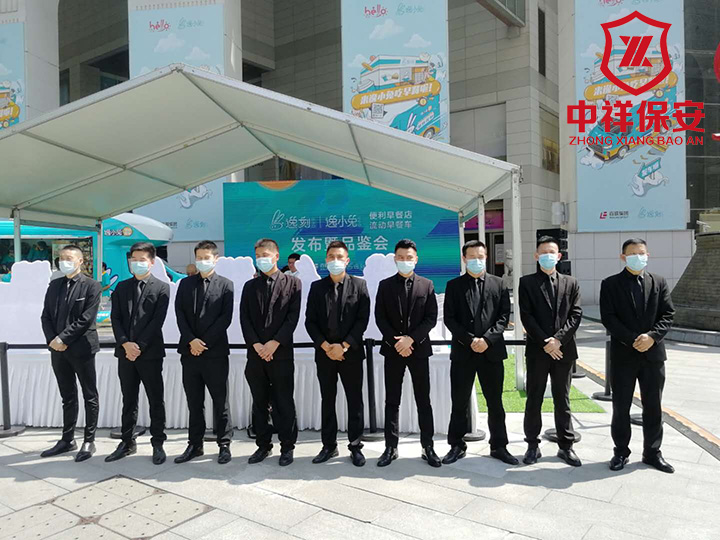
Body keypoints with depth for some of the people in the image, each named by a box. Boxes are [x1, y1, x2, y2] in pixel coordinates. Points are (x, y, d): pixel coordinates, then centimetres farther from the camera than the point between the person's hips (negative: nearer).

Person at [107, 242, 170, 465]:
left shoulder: (161, 288, -1)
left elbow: (157, 321, -9)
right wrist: (125, 343, -11)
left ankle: (158, 444, 13)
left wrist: (139, 346, -15)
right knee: (128, 400, 13)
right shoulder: (121, 287, 12)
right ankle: (127, 442, 23)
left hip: (150, 353, -4)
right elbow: (115, 318, 4)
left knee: (156, 400, 4)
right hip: (125, 352, 4)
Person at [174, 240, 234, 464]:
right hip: (189, 351, 3)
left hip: (215, 352, -3)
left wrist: (205, 342, -12)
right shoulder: (185, 283, 12)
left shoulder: (225, 285, 2)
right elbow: (179, 314, 4)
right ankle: (195, 444, 20)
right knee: (194, 402, 10)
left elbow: (225, 318, -6)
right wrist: (191, 340, -9)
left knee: (220, 401, 4)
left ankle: (224, 445, 13)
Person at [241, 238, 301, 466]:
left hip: (281, 353, -3)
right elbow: (244, 319, 4)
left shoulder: (292, 283, 2)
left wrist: (274, 343, -14)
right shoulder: (250, 286, 12)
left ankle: (287, 446, 15)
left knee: (283, 403, 2)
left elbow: (293, 318, -5)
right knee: (259, 402, 10)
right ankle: (263, 445, 22)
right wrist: (256, 344, -9)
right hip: (255, 353, 3)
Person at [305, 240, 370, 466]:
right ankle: (329, 446, 20)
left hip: (351, 352, -2)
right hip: (324, 353, 2)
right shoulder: (317, 287, 6)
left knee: (355, 401, 4)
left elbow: (363, 319, -5)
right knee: (327, 400, 9)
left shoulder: (359, 285, 1)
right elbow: (310, 321, 2)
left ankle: (355, 446, 16)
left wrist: (344, 346, -14)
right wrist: (326, 346, -10)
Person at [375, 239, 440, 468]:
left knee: (423, 400, 4)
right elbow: (380, 318, 1)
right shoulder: (385, 285, 6)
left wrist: (411, 339, -13)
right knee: (392, 401, 6)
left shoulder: (426, 285, 4)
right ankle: (391, 447, 13)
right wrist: (396, 342, -11)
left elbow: (431, 318, -2)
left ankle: (428, 447, 13)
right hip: (392, 349, 1)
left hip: (419, 348, 0)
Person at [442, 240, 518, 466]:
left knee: (495, 402, 9)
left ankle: (499, 446, 22)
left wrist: (487, 339, -13)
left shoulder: (498, 284, 7)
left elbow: (504, 316, 0)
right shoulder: (454, 285, 4)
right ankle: (457, 446, 20)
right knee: (459, 402, 7)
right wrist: (469, 340, -13)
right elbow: (449, 318, -2)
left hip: (492, 351, 1)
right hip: (462, 352, 0)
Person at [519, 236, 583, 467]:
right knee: (534, 399, 6)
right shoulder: (527, 282, 2)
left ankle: (565, 446, 20)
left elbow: (576, 314, 0)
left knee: (562, 400, 10)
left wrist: (558, 339, -13)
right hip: (537, 350, -1)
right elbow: (526, 316, -5)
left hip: (564, 349, 2)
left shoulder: (570, 283, 9)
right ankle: (532, 445, 17)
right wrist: (544, 342, -13)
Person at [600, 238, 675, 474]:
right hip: (623, 354, -2)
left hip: (653, 353, 2)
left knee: (653, 406, 10)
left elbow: (668, 314, 2)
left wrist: (652, 336, -15)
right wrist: (632, 339, -17)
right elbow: (608, 318, -8)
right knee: (621, 406, 6)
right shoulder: (610, 284, -1)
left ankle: (652, 452, 24)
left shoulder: (659, 282, 7)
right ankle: (621, 452, 20)